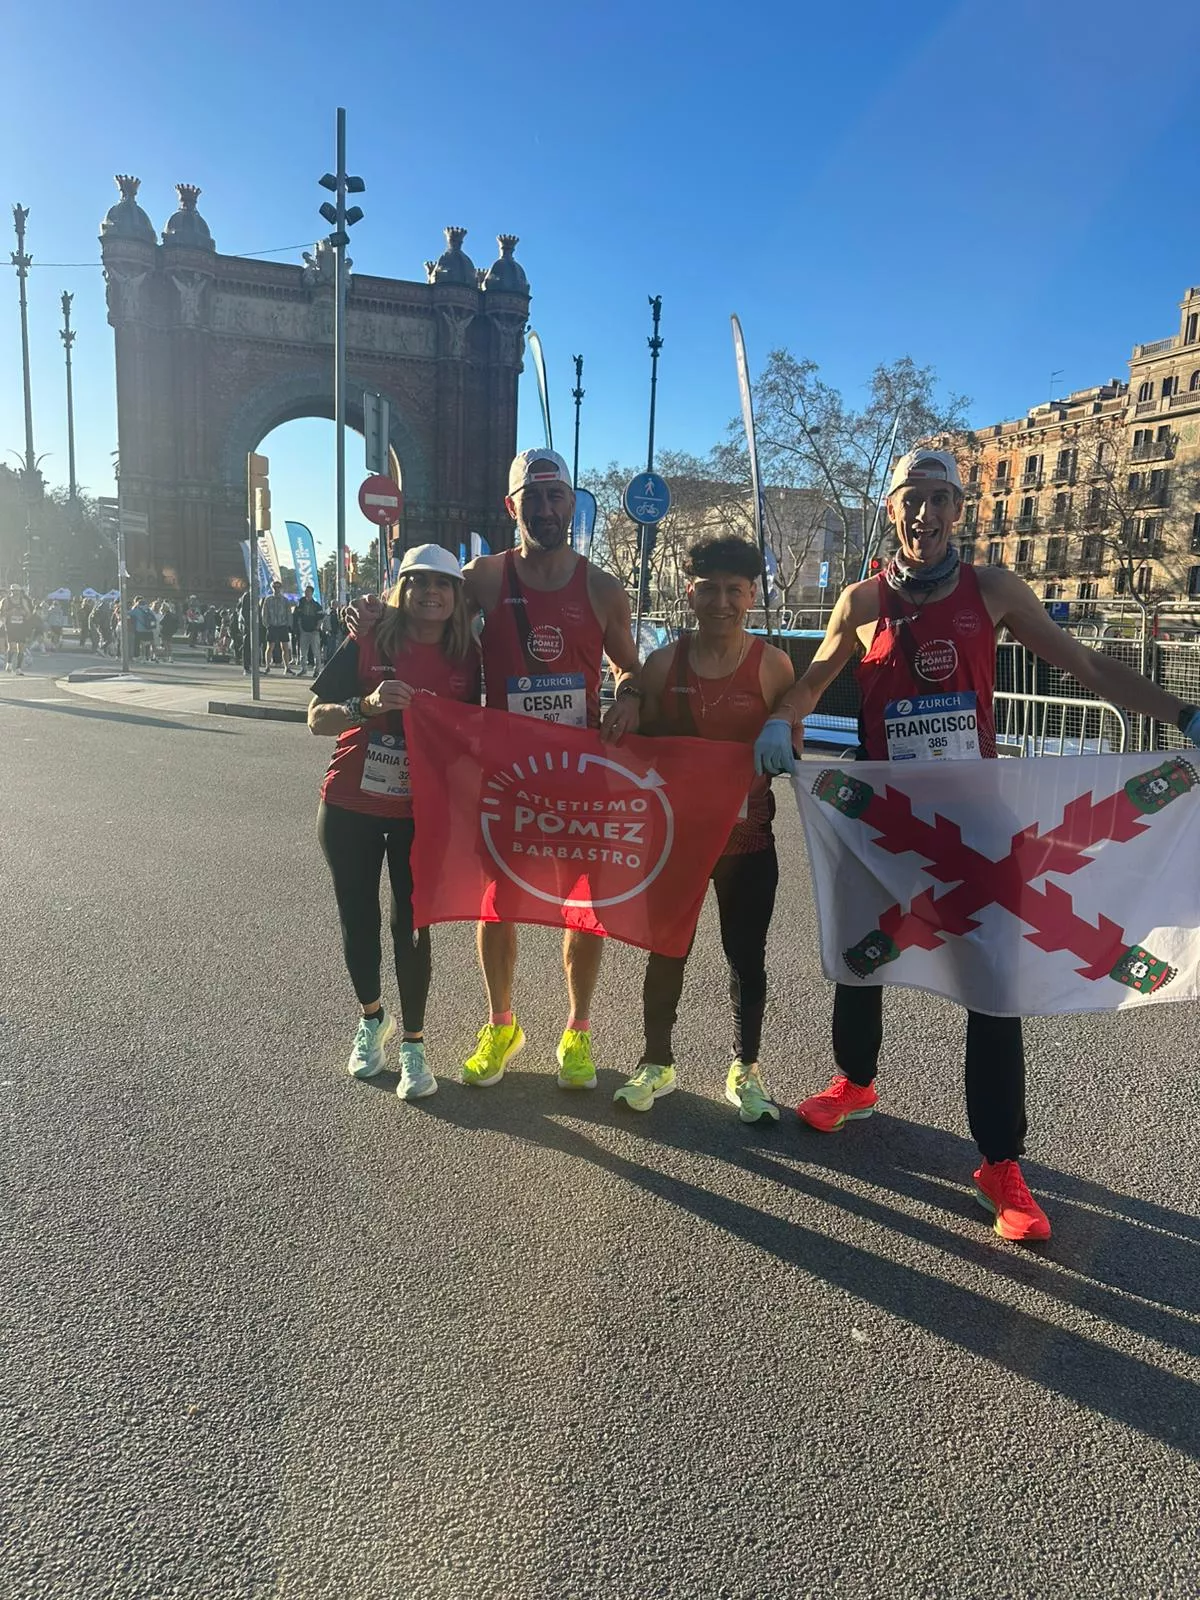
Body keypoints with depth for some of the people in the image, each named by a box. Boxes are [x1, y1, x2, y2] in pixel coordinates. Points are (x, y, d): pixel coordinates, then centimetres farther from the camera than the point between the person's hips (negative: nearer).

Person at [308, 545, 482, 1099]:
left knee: (412, 925, 2)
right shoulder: (368, 644, -7)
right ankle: (371, 1017, 37)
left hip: (421, 813, 0)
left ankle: (413, 1044, 18)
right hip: (349, 808, 0)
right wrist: (367, 706, -26)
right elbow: (316, 718, -9)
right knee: (358, 920, 12)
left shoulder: (466, 658, -2)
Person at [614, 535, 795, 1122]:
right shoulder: (663, 663, -1)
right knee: (666, 950, 12)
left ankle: (745, 1069, 29)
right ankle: (657, 1063, 31)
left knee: (746, 954, 11)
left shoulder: (772, 665, -5)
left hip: (748, 834, -1)